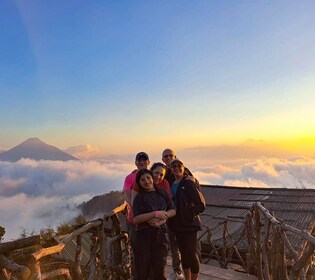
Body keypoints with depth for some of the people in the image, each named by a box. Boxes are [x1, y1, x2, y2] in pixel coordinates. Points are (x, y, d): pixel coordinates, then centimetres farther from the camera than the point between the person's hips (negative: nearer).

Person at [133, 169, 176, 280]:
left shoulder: (162, 193, 10)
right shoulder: (139, 197, 2)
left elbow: (173, 210, 7)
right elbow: (136, 219, -8)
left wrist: (163, 216, -12)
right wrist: (155, 214, -15)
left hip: (160, 233, 2)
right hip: (144, 234, -1)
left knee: (159, 267, 4)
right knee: (143, 268, 3)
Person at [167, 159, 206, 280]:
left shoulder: (189, 184, -11)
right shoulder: (171, 184, 7)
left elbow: (201, 205, -13)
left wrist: (189, 214, -14)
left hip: (189, 224, -6)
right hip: (177, 225, 6)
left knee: (192, 253, 2)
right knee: (183, 253, 16)